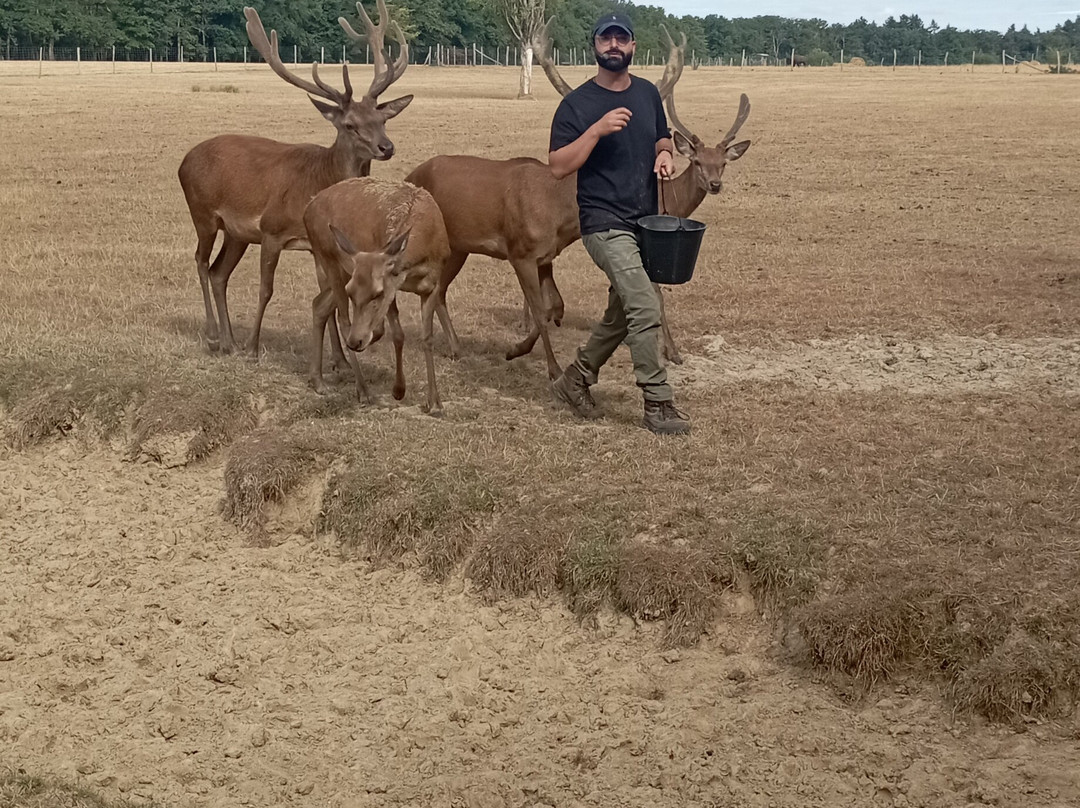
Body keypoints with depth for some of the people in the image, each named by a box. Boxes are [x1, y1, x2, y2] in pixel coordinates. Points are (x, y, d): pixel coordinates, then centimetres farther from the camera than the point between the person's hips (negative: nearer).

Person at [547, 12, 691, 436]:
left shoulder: (647, 94, 9)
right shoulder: (577, 104, -8)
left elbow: (662, 139, 24)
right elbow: (558, 166, -13)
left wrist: (665, 154, 0)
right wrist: (597, 130, -23)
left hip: (645, 222, 7)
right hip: (605, 223, -7)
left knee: (622, 314, 16)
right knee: (645, 308, -17)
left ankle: (575, 380, 34)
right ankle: (658, 405, -10)